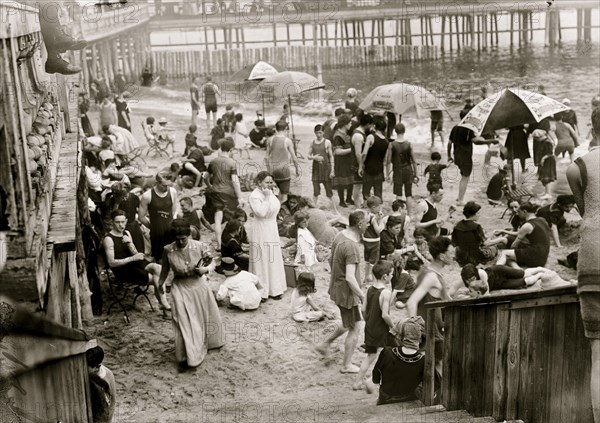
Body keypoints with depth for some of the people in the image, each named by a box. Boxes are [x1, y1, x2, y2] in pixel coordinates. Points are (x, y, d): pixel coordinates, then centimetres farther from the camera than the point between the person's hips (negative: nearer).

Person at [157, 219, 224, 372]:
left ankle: (205, 343, 48)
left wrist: (205, 269, -25)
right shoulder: (168, 250, -14)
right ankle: (186, 358, 2)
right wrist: (160, 285, 11)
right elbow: (165, 269, 4)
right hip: (180, 288, -2)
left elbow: (212, 263, -5)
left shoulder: (199, 246, -16)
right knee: (183, 322, -6)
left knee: (205, 316, 20)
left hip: (199, 285, 2)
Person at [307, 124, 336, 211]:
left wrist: (332, 170, -6)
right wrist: (314, 157, -14)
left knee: (329, 190, 3)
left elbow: (331, 157, -1)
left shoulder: (327, 142, -2)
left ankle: (334, 209, 11)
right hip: (316, 168, 2)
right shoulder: (313, 143, 6)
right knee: (316, 191, 2)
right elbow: (309, 156, 9)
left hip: (325, 168, -2)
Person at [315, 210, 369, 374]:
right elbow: (350, 278, -32)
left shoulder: (340, 236, -1)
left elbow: (331, 260, 13)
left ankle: (325, 344, 33)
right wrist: (363, 296, -22)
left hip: (336, 287, 9)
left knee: (349, 323, 27)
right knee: (354, 329, 9)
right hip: (347, 292, -9)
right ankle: (346, 365, 22)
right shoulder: (352, 247, -29)